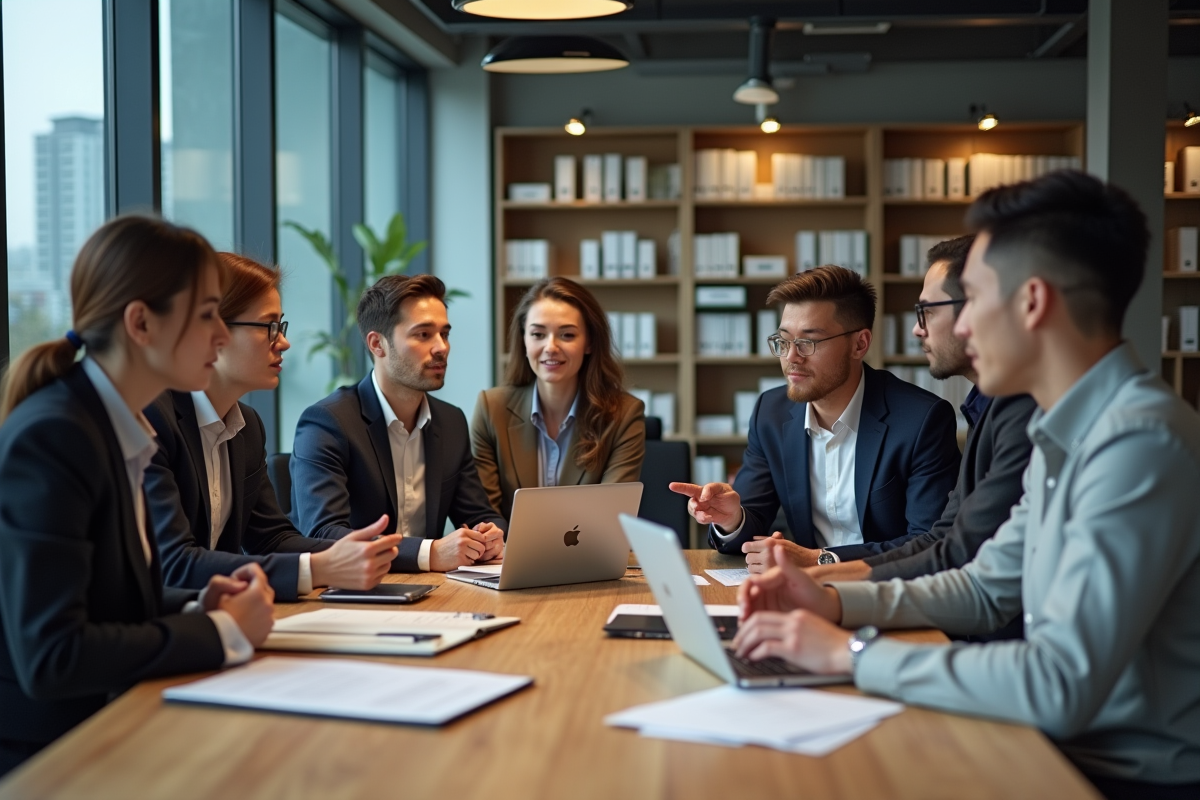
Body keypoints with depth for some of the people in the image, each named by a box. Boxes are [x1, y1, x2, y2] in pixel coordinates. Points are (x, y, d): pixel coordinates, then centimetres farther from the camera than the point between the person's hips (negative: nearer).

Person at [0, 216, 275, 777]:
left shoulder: (115, 430, 8)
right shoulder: (52, 437, -18)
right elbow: (49, 656, -24)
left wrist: (197, 609, -2)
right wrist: (223, 632, -16)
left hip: (106, 731, 8)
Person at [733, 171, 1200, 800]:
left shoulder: (1140, 444, -23)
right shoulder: (1066, 434, 8)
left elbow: (1062, 687, -29)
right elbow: (986, 589, 17)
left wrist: (852, 652, -21)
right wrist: (835, 602, 2)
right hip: (1072, 749, 8)